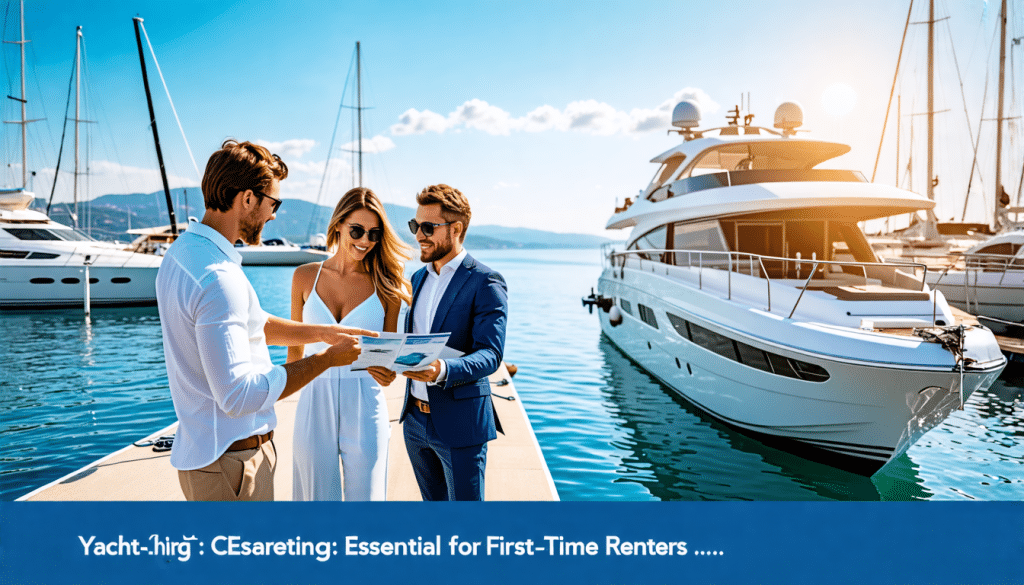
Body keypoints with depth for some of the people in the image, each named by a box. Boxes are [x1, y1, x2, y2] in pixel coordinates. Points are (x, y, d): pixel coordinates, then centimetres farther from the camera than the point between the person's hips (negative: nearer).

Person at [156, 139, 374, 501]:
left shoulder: (183, 250, 6)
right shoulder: (219, 278, -27)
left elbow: (253, 323, 15)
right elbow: (239, 394, -29)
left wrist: (323, 332, 8)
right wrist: (325, 359, -21)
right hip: (230, 461, -10)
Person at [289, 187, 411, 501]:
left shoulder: (386, 284, -2)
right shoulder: (305, 277, 3)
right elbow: (295, 345, 11)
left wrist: (387, 372, -17)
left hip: (364, 406, -1)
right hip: (315, 403, 2)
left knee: (365, 493, 8)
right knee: (317, 492, 15)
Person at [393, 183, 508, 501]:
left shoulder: (485, 283, -14)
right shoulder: (420, 277, 11)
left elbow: (490, 355, -22)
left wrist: (443, 370, -38)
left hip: (459, 424, -7)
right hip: (415, 418, 7)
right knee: (433, 502, 20)